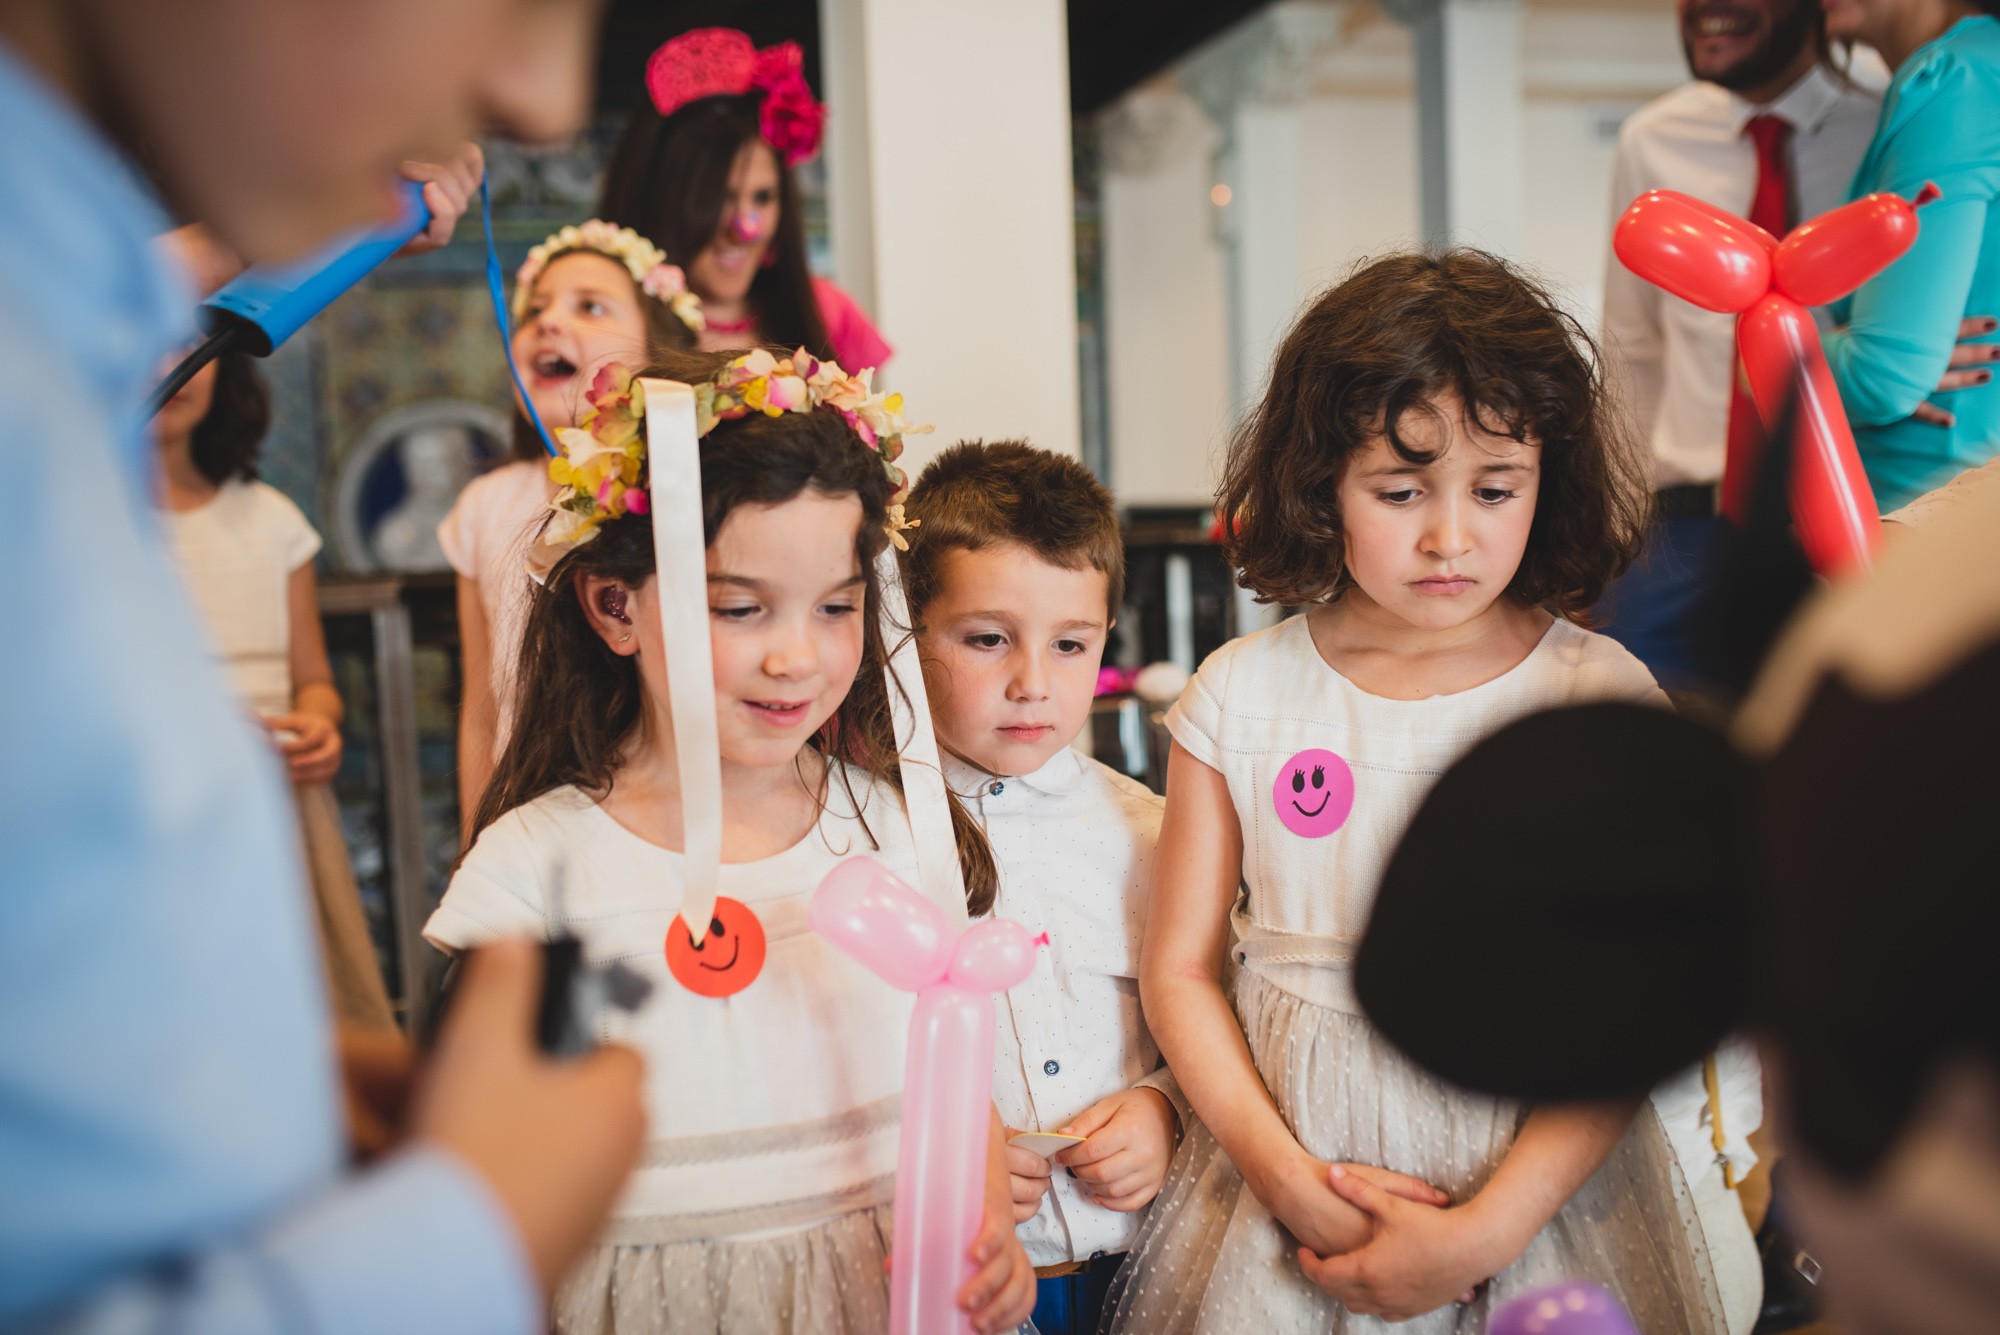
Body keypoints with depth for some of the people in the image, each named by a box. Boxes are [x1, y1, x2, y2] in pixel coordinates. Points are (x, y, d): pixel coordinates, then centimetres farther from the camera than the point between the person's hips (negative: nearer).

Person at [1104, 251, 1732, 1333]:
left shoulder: (1602, 700, -9)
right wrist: (1286, 1177, -12)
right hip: (1289, 1153, 1)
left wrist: (1482, 1234, -16)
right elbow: (1178, 966, -2)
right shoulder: (1240, 697, -5)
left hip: (1535, 1170, -1)